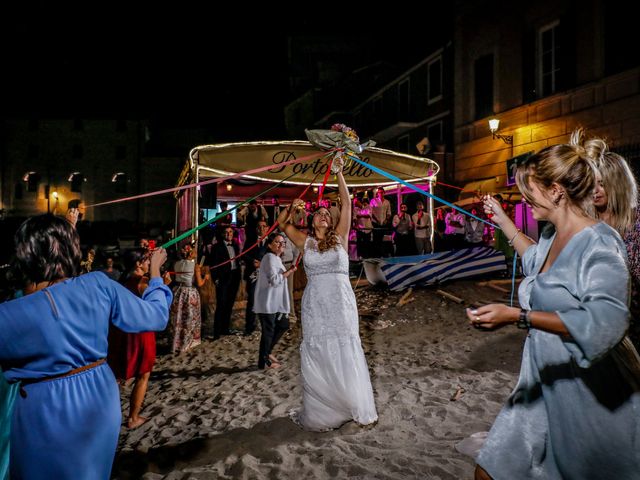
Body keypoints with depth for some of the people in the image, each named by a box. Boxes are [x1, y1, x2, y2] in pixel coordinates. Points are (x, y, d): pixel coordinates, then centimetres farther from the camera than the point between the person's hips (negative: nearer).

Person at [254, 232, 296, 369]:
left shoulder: (276, 259, 19)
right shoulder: (270, 257, -14)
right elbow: (275, 280, -23)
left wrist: (287, 272, 11)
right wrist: (289, 272, -12)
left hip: (274, 301, 10)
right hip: (268, 302, -10)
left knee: (283, 325, 16)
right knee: (268, 331, -2)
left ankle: (266, 352, 28)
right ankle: (264, 361, 10)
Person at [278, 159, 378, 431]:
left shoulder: (340, 237, 8)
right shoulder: (305, 242, 11)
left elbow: (347, 205, 2)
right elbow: (281, 224, 10)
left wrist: (339, 173, 0)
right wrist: (292, 207, -5)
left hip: (341, 302, -1)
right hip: (314, 304, 1)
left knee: (345, 353, 3)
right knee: (316, 355, 4)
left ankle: (357, 407, 16)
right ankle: (320, 412, 15)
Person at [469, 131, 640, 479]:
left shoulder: (598, 243, -19)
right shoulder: (553, 234, 6)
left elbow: (604, 322, -33)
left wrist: (517, 316, -39)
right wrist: (502, 221, 29)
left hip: (588, 390, -8)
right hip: (545, 379, 8)